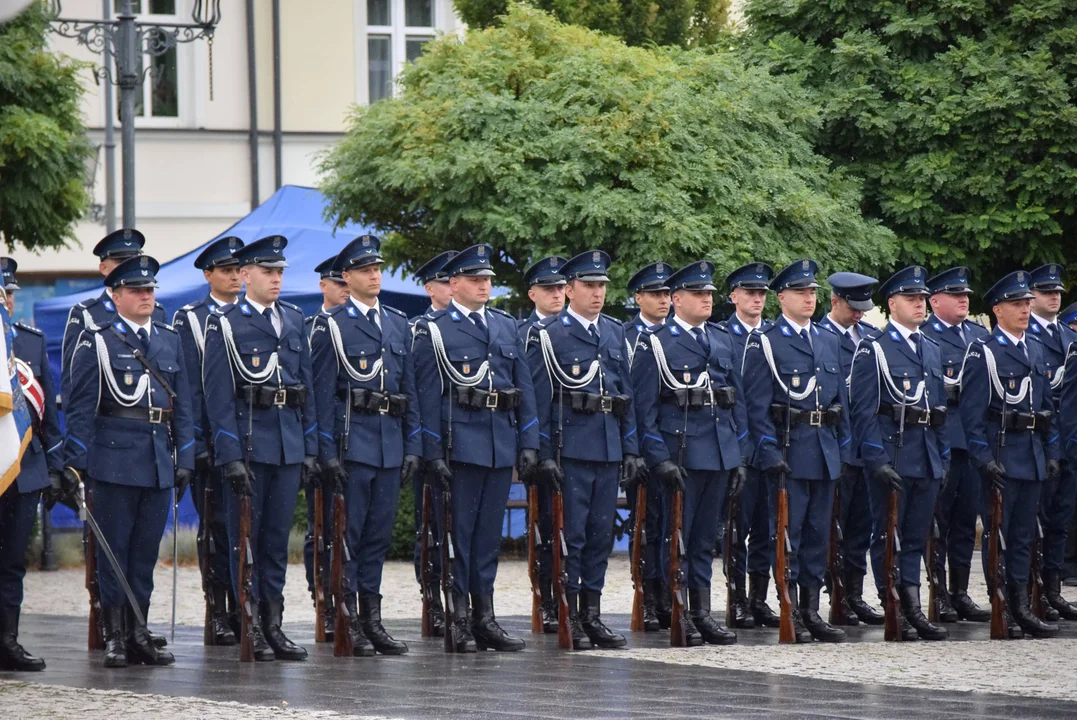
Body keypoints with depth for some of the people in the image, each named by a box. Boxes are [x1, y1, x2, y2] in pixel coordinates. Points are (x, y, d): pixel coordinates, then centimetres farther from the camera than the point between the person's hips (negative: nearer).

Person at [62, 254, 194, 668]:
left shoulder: (170, 341, 14)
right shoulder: (96, 342, 0)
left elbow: (182, 406, 16)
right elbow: (80, 407, -3)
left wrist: (184, 461, 9)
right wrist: (74, 463, -9)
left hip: (159, 462, 5)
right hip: (115, 459, -5)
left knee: (146, 550, 7)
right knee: (114, 548, -2)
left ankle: (138, 634, 13)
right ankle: (115, 637, 1)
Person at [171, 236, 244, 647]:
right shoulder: (189, 320, 2)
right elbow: (189, 385, -3)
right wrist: (197, 441, -10)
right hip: (210, 439, -3)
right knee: (216, 526, -1)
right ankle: (219, 615, 3)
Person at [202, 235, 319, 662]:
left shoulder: (293, 320, 13)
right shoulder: (225, 324, -4)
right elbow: (219, 395, -8)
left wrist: (310, 448, 11)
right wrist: (230, 457, -15)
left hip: (289, 445, 5)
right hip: (247, 442, -5)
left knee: (278, 537, 9)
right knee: (245, 536, -1)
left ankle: (272, 624, 15)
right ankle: (247, 628, 3)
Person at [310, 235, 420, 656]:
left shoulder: (398, 324, 16)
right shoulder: (331, 326, -1)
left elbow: (409, 388, 17)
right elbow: (322, 392, -5)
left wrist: (413, 446, 10)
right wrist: (328, 452, -12)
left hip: (391, 441, 5)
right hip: (352, 441, -5)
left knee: (379, 533, 8)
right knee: (347, 534, -4)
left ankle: (372, 620, 13)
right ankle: (347, 622, -1)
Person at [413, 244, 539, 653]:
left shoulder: (506, 327, 15)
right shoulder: (433, 330, 0)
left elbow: (524, 387, 14)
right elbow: (428, 395, -4)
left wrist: (528, 443, 6)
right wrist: (433, 453, -10)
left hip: (502, 444, 5)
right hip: (461, 443, -5)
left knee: (489, 531, 9)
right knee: (459, 531, -3)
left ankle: (484, 618, 13)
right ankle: (458, 622, 1)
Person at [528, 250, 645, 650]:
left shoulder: (615, 333, 14)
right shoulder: (548, 335, -3)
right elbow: (539, 399, -6)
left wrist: (631, 449, 11)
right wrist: (545, 455, -11)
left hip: (609, 448, 6)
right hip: (570, 448, -6)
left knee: (601, 533, 8)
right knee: (571, 534, -5)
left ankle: (592, 615, 13)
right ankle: (568, 619, 0)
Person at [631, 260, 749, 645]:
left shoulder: (723, 340, 15)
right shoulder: (654, 342, -3)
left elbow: (737, 399, 17)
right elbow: (644, 405, -7)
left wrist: (741, 455, 11)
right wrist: (659, 459, -14)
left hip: (721, 451, 6)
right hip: (679, 451, -5)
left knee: (705, 537, 10)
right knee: (676, 536, -2)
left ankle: (702, 613, 15)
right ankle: (676, 616, 3)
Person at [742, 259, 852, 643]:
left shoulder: (829, 341, 16)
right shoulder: (764, 343, -3)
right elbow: (757, 405, -8)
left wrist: (844, 449, 12)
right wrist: (769, 452, -15)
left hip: (825, 452, 6)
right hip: (787, 449, -6)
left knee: (818, 533, 8)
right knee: (788, 533, -4)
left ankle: (811, 611, 13)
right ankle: (791, 614, 0)